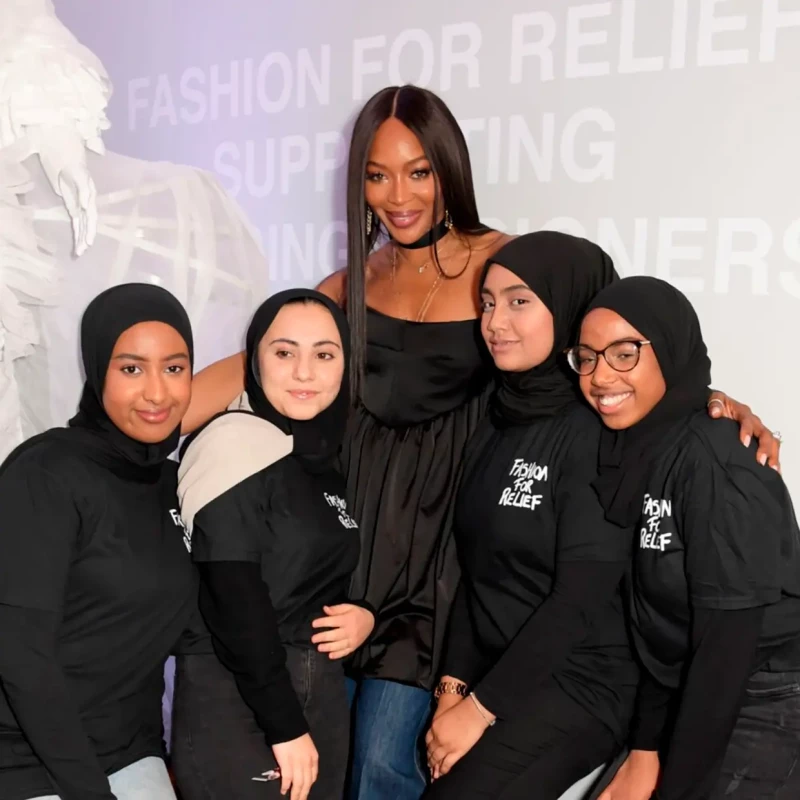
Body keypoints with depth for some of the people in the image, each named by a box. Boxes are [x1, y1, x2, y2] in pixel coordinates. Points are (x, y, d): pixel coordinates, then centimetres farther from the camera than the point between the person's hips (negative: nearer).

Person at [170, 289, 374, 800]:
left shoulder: (332, 458, 9)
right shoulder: (236, 442, -13)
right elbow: (233, 600, -19)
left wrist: (366, 614, -2)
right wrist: (285, 726, -17)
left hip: (325, 698, 7)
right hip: (236, 709, -7)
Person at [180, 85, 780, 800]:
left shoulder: (500, 261, -3)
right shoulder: (359, 277, 8)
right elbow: (252, 363, 4)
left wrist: (703, 399, -24)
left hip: (437, 522, -3)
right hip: (353, 510, 4)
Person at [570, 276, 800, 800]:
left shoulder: (714, 461, -22)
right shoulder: (628, 449, 0)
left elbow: (729, 642, -21)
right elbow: (659, 625, 2)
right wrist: (645, 749, -1)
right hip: (691, 703, 7)